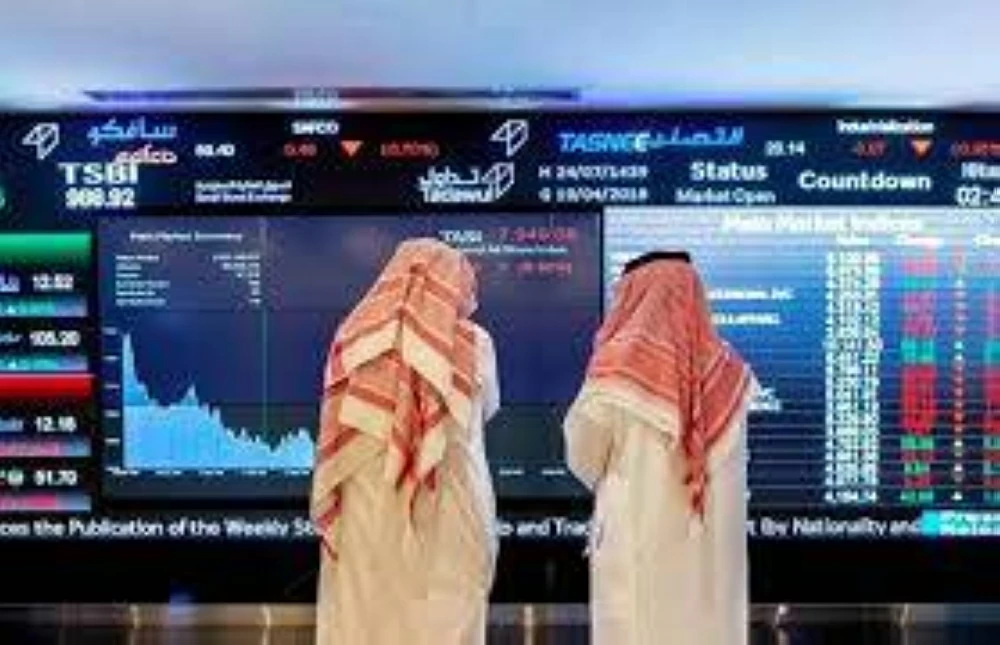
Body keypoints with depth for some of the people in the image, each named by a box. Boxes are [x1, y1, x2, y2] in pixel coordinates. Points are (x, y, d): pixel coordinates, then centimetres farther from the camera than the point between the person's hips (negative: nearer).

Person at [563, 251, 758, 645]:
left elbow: (583, 459, -1)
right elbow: (731, 463, 9)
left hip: (638, 538, -4)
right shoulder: (729, 370, 1)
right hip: (714, 544, 4)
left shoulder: (619, 364, -11)